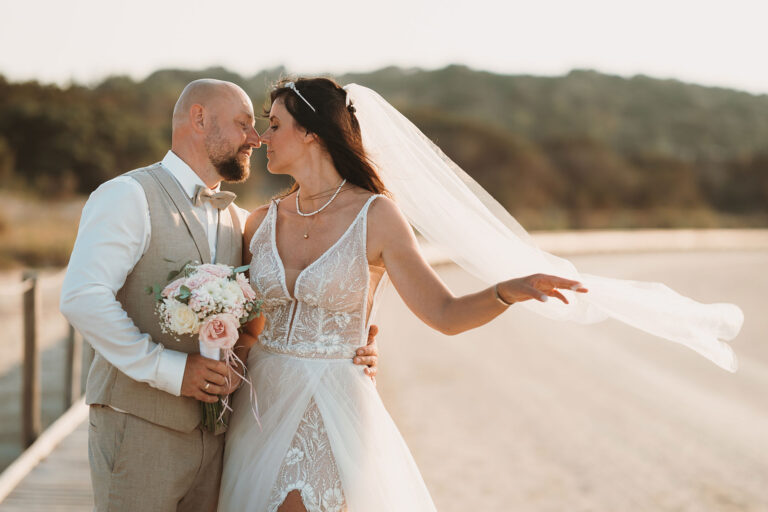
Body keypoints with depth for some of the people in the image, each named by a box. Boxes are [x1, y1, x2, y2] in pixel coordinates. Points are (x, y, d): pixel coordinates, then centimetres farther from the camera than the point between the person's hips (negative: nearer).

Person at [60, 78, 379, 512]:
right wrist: (168, 368, -20)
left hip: (214, 432, 7)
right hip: (140, 427, -6)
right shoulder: (129, 196, -7)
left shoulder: (236, 221, 16)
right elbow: (83, 298, -19)